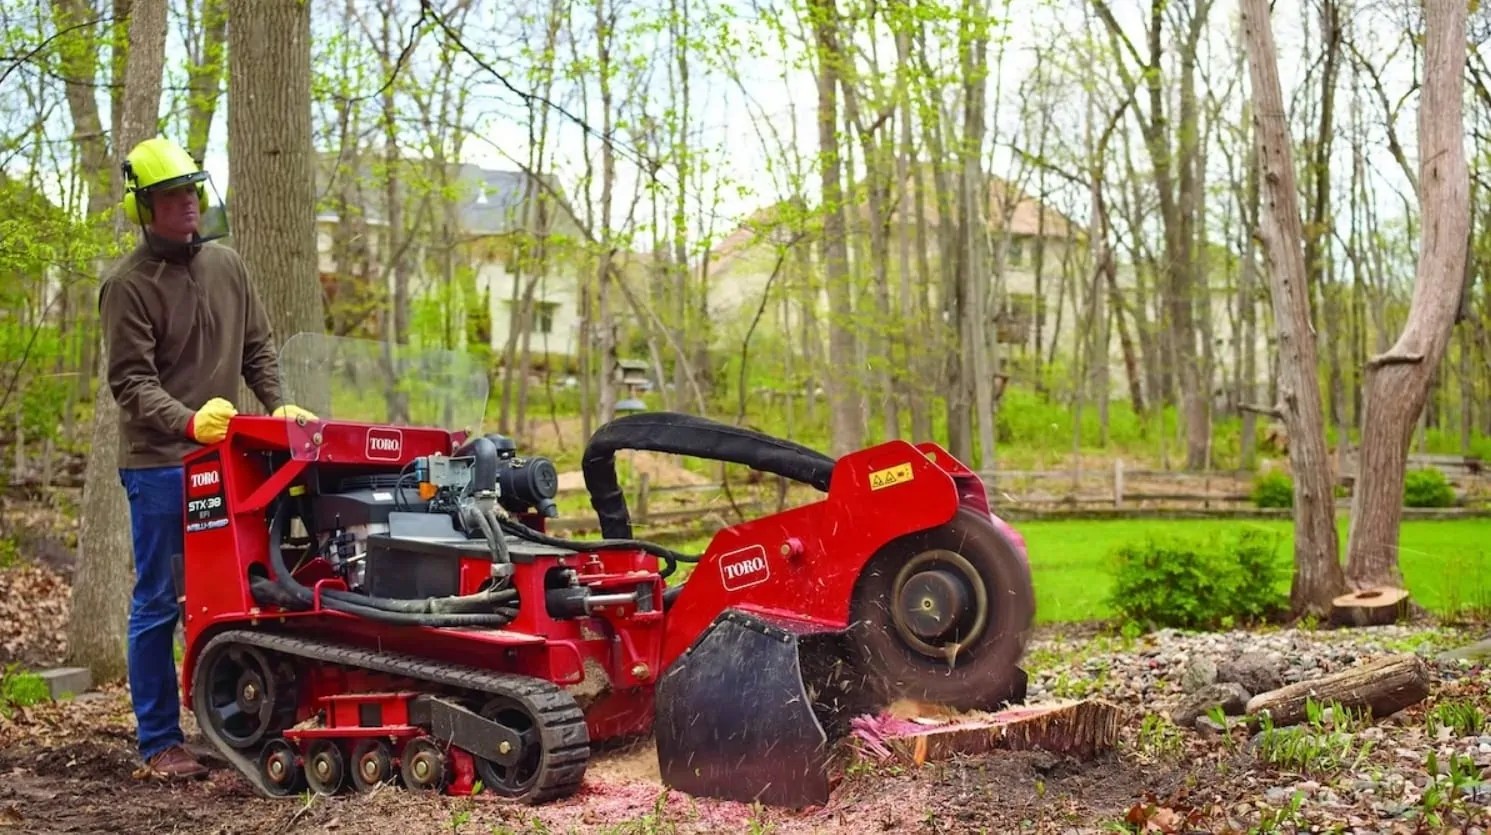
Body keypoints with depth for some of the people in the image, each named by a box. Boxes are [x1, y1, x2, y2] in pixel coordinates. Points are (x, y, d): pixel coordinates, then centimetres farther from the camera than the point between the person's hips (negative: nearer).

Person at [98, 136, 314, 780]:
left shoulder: (225, 264, 10)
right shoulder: (128, 284, -8)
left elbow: (258, 348, 16)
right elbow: (131, 383, -14)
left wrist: (277, 407, 1)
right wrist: (188, 422, -30)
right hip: (158, 463, -5)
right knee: (158, 604, 1)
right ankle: (159, 743, 9)